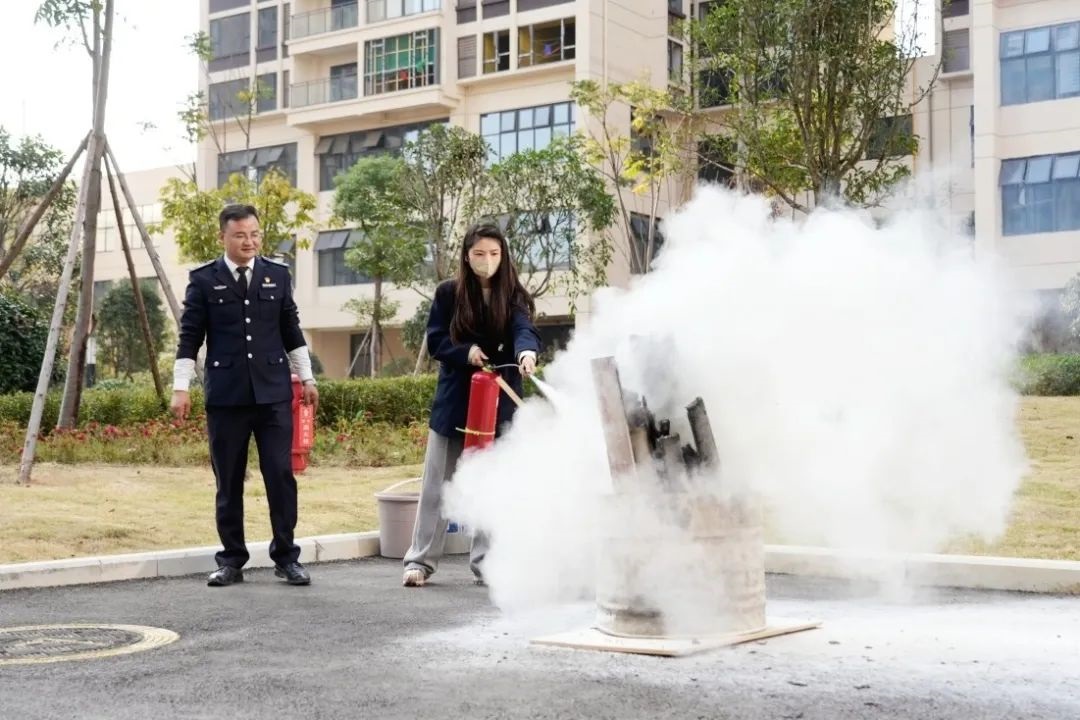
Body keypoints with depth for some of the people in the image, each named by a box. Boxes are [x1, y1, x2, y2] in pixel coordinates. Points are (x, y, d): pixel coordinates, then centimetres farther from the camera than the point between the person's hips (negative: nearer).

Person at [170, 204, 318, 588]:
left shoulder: (277, 275, 9)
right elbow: (189, 339, 2)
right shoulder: (204, 280, 2)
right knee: (228, 482, 5)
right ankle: (232, 560, 15)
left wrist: (306, 377, 14)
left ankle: (286, 557, 10)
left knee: (281, 474, -1)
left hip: (274, 392, 1)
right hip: (226, 395, -1)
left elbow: (291, 332, 15)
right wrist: (180, 388, -4)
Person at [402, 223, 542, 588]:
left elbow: (525, 330, -19)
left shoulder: (513, 296, -1)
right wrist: (466, 352, -19)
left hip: (499, 401, 0)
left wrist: (527, 352, -41)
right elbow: (435, 341, 0)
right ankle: (420, 560, 11)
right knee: (438, 484, 4)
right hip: (455, 399, 0)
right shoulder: (449, 293, 0)